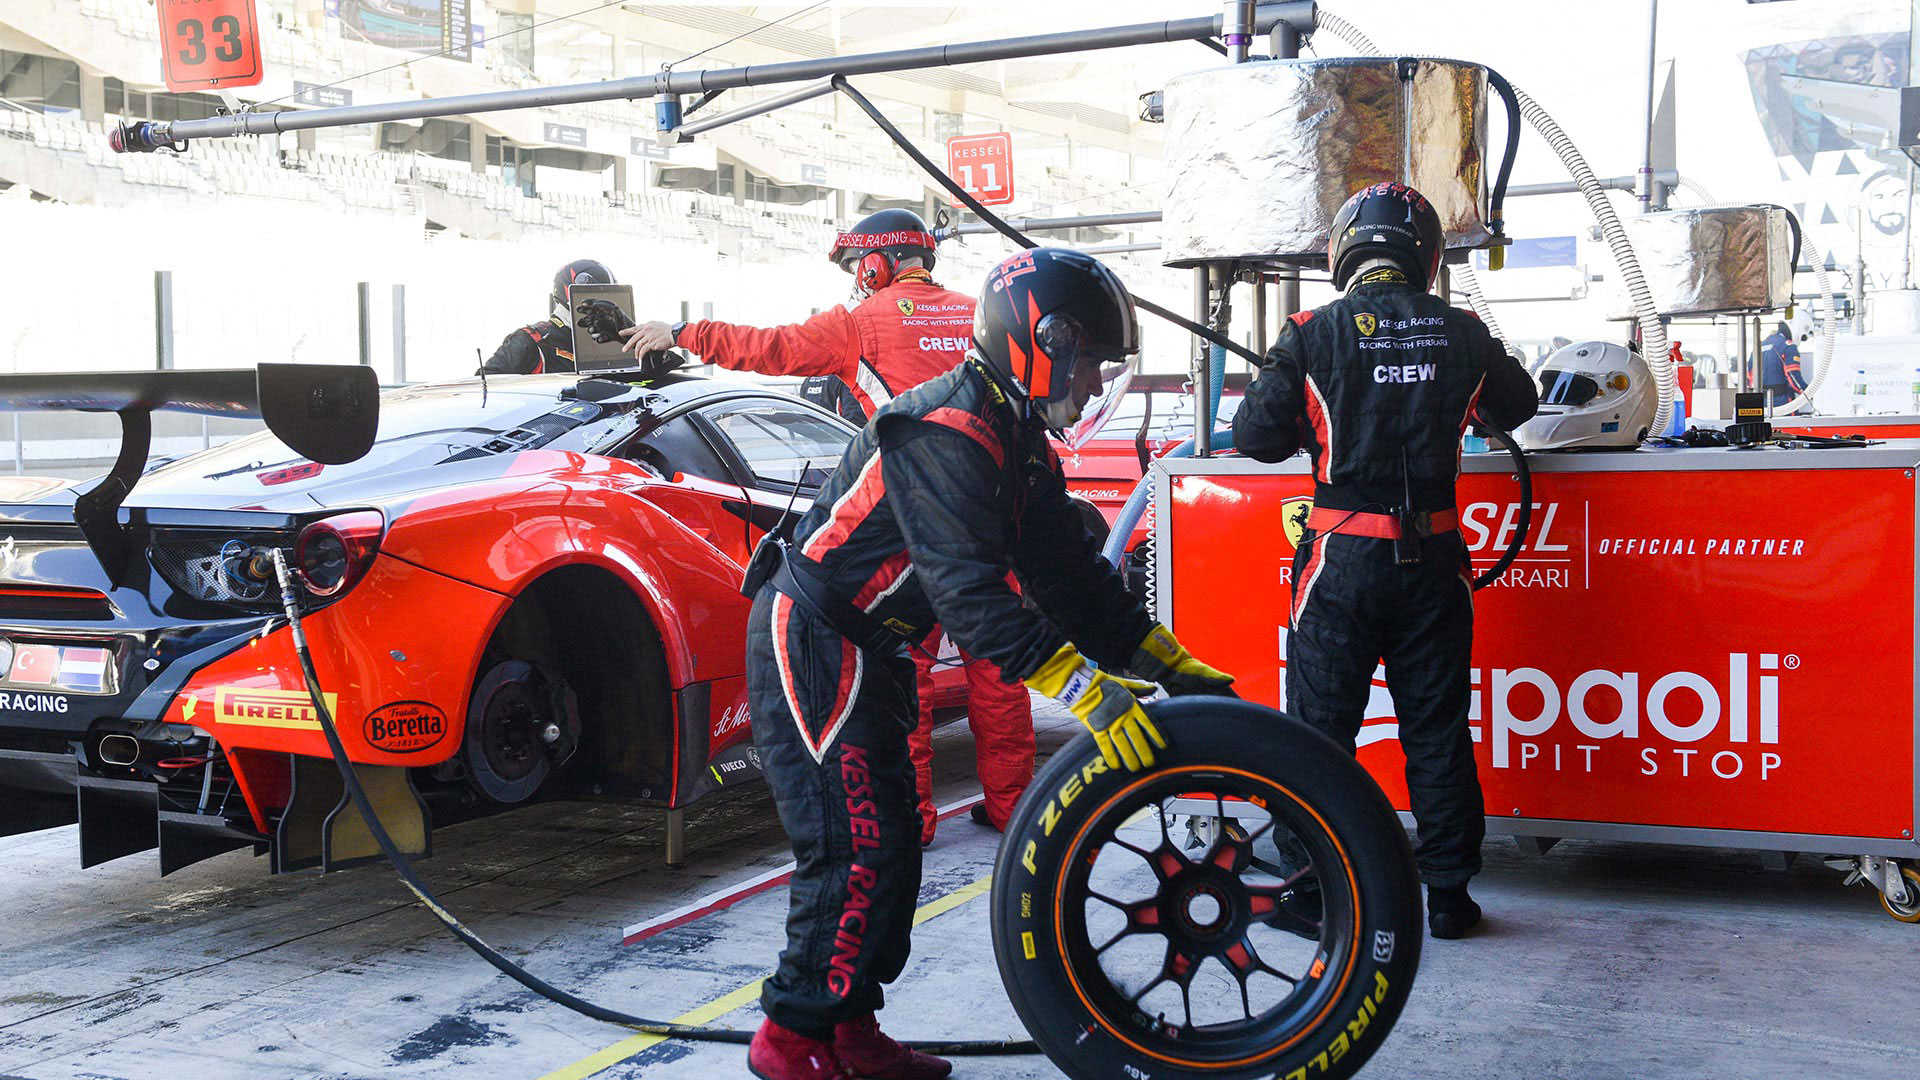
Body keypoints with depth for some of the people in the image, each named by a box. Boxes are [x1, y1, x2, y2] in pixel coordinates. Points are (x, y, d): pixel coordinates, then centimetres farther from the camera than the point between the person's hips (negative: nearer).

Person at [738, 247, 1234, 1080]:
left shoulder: (1019, 440, 9)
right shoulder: (947, 432, -23)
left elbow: (1068, 572, 9)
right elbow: (969, 590, -33)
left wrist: (1169, 663, 1)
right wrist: (1089, 693, -36)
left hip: (862, 649, 10)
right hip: (809, 643, -10)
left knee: (888, 842, 13)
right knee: (860, 848, -10)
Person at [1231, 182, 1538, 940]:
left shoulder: (1313, 334, -7)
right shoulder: (1462, 333, 3)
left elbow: (1255, 436, -6)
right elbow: (1516, 405, 20)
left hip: (1343, 559, -2)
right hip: (1432, 558, 3)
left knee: (1321, 726, 8)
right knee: (1436, 729, 12)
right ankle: (1448, 893, 18)